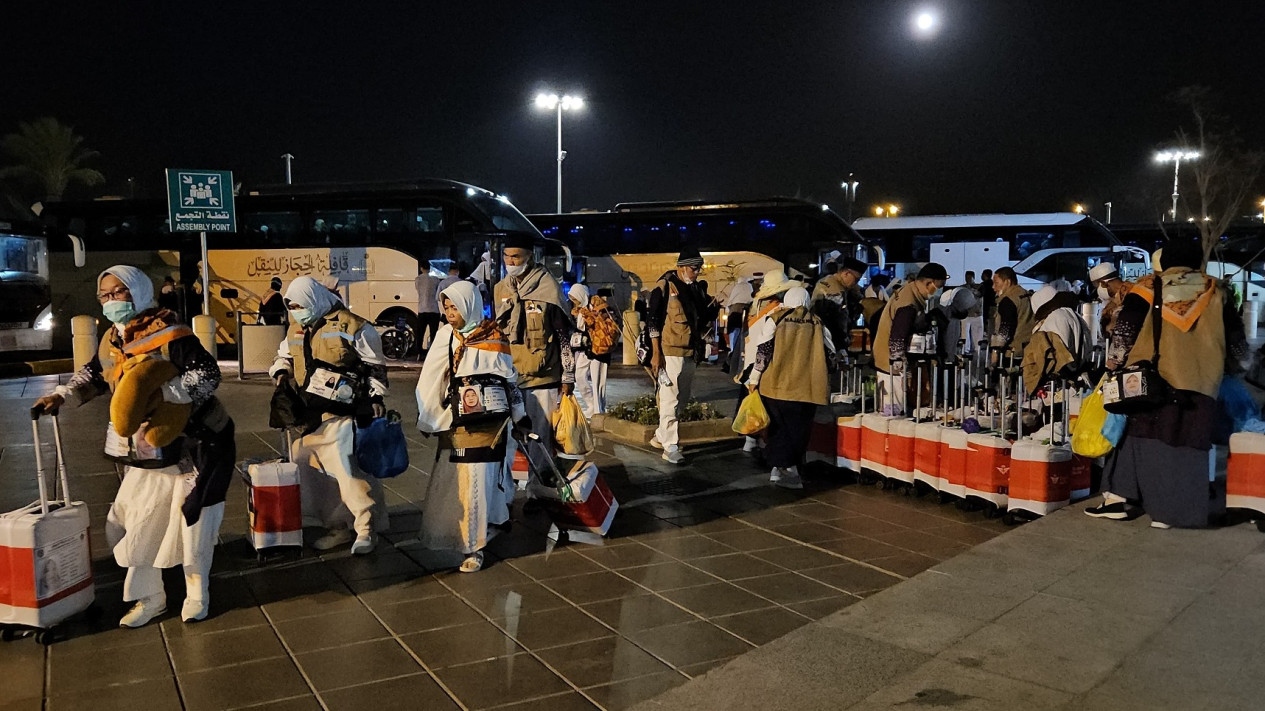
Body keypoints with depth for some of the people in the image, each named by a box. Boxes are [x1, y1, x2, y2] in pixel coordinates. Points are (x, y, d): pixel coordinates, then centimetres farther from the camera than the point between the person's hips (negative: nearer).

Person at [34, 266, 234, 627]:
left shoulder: (169, 335, -21)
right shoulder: (110, 343, 3)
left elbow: (208, 374, -26)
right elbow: (93, 377, 19)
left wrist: (161, 393, -34)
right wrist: (61, 396, 3)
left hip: (197, 441, -7)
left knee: (191, 519, 2)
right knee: (135, 523, 7)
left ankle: (197, 593, 23)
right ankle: (149, 598, 24)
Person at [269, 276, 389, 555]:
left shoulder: (351, 327, -7)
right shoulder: (296, 329, 13)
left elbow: (375, 365, -3)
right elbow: (283, 356, 28)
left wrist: (375, 398, -9)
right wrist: (282, 372, 6)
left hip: (341, 414, -8)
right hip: (309, 415, 8)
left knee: (345, 468, -17)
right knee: (314, 471, 9)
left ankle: (365, 528, -8)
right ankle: (339, 527, 21)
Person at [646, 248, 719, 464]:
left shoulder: (696, 288, 13)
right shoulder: (665, 287, -8)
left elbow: (702, 319, 20)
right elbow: (654, 320, -10)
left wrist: (712, 308, -2)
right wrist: (656, 353, -15)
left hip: (690, 353, 8)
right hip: (670, 352, -8)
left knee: (682, 399, 15)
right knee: (671, 399, -4)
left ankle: (661, 436, 29)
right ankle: (670, 446, 2)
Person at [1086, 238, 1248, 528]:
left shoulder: (1147, 288, 2)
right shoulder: (1215, 291, 8)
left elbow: (1124, 331, -3)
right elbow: (1236, 341, 14)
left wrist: (1114, 364, 7)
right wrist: (1229, 367, 30)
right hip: (1199, 384, 0)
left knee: (1143, 436, 11)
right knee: (1185, 444, 4)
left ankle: (1118, 497, 7)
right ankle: (1167, 511, 4)